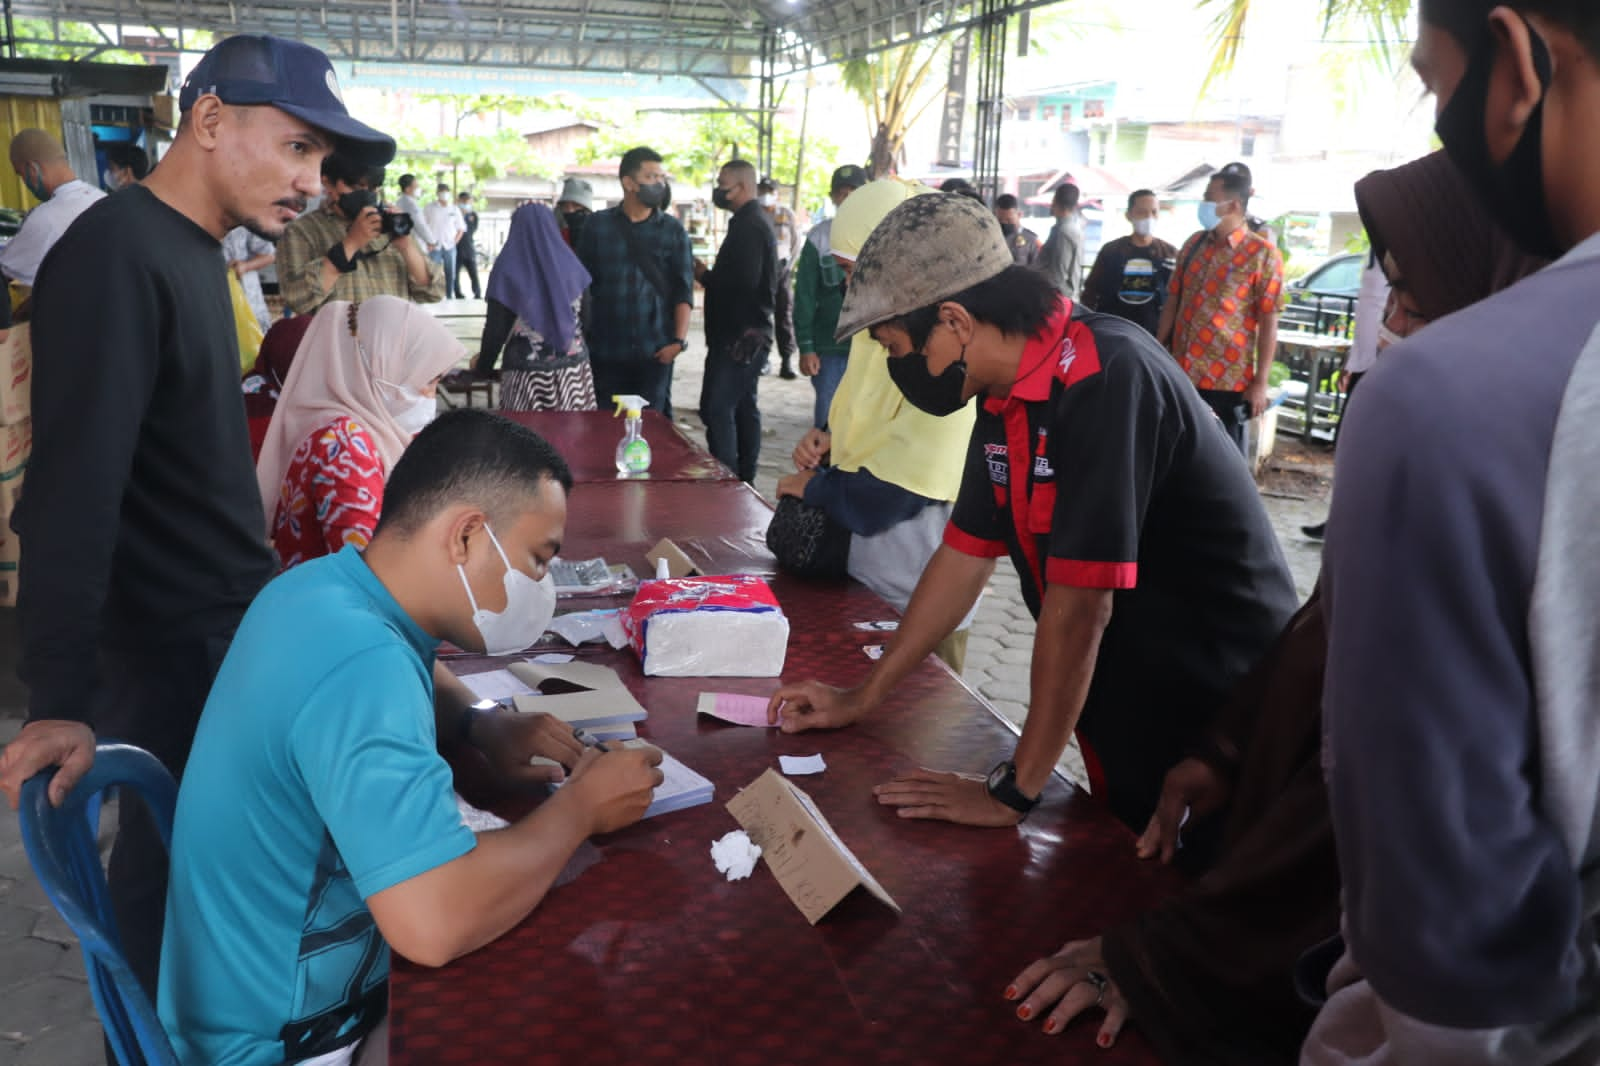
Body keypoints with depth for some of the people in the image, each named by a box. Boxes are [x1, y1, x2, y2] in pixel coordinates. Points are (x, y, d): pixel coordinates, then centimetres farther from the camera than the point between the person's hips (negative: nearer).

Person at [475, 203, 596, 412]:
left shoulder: (508, 270, -5)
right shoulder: (571, 266, 5)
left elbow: (496, 329, -2)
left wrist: (482, 366, 12)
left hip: (528, 376, -3)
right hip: (574, 373, 3)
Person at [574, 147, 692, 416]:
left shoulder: (673, 230, 5)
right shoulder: (597, 225, 5)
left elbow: (683, 289, 3)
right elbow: (582, 283, 8)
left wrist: (680, 340, -7)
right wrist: (580, 338, 3)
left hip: (655, 350, 0)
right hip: (606, 349, 0)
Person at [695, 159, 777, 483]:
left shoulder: (748, 226, -15)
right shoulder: (755, 222, 18)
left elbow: (743, 282, -25)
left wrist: (704, 276, -11)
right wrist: (711, 275, 10)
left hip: (739, 336, -11)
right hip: (750, 334, 11)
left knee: (716, 408, -13)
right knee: (743, 407, 14)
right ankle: (744, 480, 21)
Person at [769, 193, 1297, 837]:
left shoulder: (1106, 378, -27)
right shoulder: (1006, 398, 1)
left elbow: (1078, 604, -27)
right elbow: (965, 555, 10)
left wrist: (1013, 792, -19)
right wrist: (862, 698, 13)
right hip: (1127, 726, 7)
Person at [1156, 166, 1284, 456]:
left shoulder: (1262, 255, -7)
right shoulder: (1193, 244, 9)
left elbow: (1269, 322, -9)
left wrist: (1260, 382, -13)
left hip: (1228, 380, -5)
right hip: (1180, 373, 5)